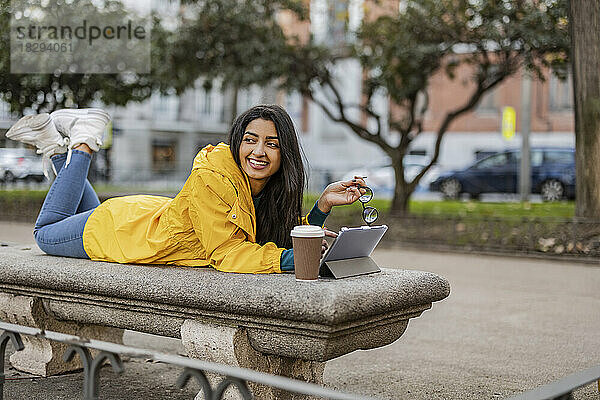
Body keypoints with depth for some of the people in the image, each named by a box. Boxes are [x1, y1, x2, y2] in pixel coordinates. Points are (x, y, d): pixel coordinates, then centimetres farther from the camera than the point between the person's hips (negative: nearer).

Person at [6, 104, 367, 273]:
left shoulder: (277, 189, -18)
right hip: (123, 228, -6)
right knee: (47, 234, 24)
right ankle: (81, 144, 23)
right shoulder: (212, 178, -39)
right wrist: (290, 258, -49)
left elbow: (287, 238, -15)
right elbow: (225, 253, -37)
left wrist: (324, 205, -28)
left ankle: (57, 146, 36)